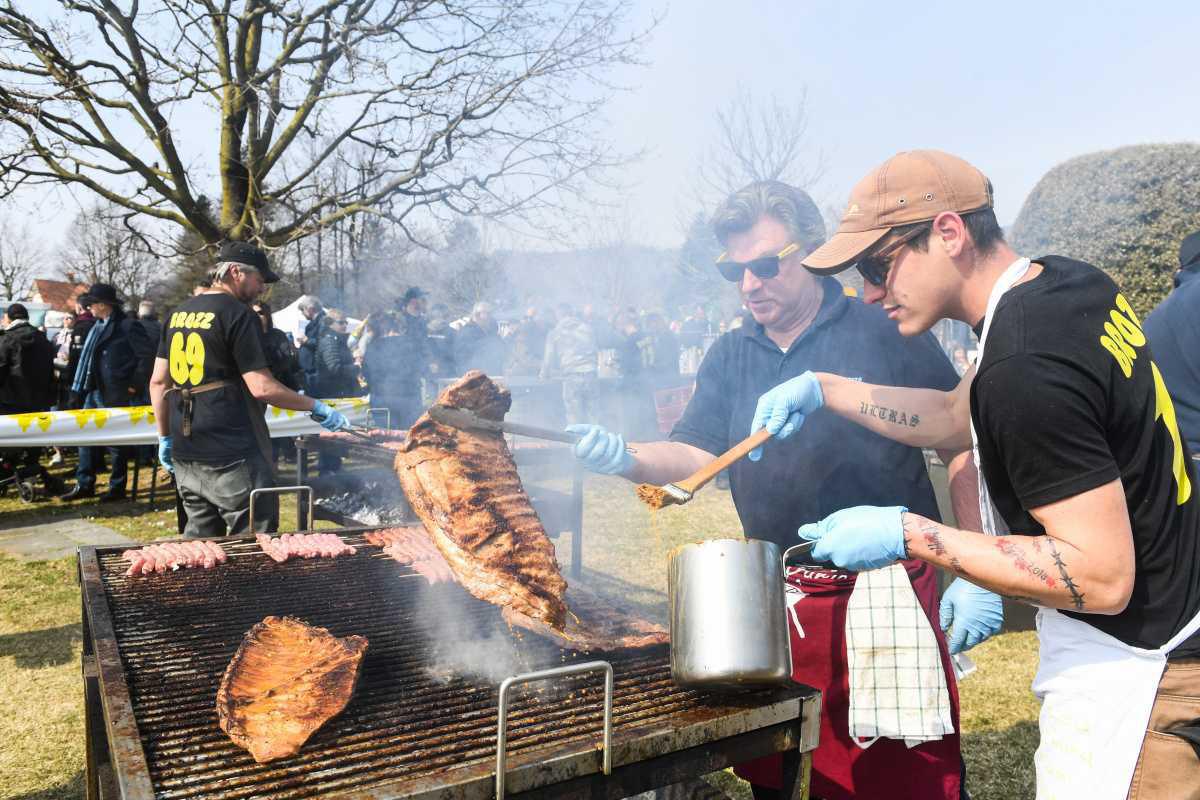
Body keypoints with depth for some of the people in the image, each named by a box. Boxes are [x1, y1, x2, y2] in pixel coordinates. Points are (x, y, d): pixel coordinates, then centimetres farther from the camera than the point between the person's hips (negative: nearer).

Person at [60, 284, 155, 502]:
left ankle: (117, 487, 13)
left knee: (116, 442, 2)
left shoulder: (128, 326, -13)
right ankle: (84, 484, 20)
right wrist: (86, 384, 15)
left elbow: (148, 354, -17)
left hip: (116, 394, -9)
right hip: (94, 392, 9)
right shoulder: (97, 326, 13)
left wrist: (135, 384, -16)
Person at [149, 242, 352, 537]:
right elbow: (261, 387, -16)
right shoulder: (238, 314, -11)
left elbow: (158, 381, 14)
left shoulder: (179, 313, 13)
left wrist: (165, 437, 21)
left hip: (185, 455, 8)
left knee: (199, 539, 16)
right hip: (231, 457, -8)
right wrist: (317, 407, -8)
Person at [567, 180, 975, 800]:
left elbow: (962, 450, -3)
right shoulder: (730, 357, 8)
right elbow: (694, 454, 1)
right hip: (775, 600, 4)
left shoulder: (887, 332, -5)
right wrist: (626, 458, -19)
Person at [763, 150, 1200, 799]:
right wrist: (825, 391, 7)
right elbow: (957, 419, 13)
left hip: (1131, 674, -9)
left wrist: (907, 534, -25)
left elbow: (1102, 577, -27)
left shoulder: (1024, 369, -29)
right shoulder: (1068, 282, 1)